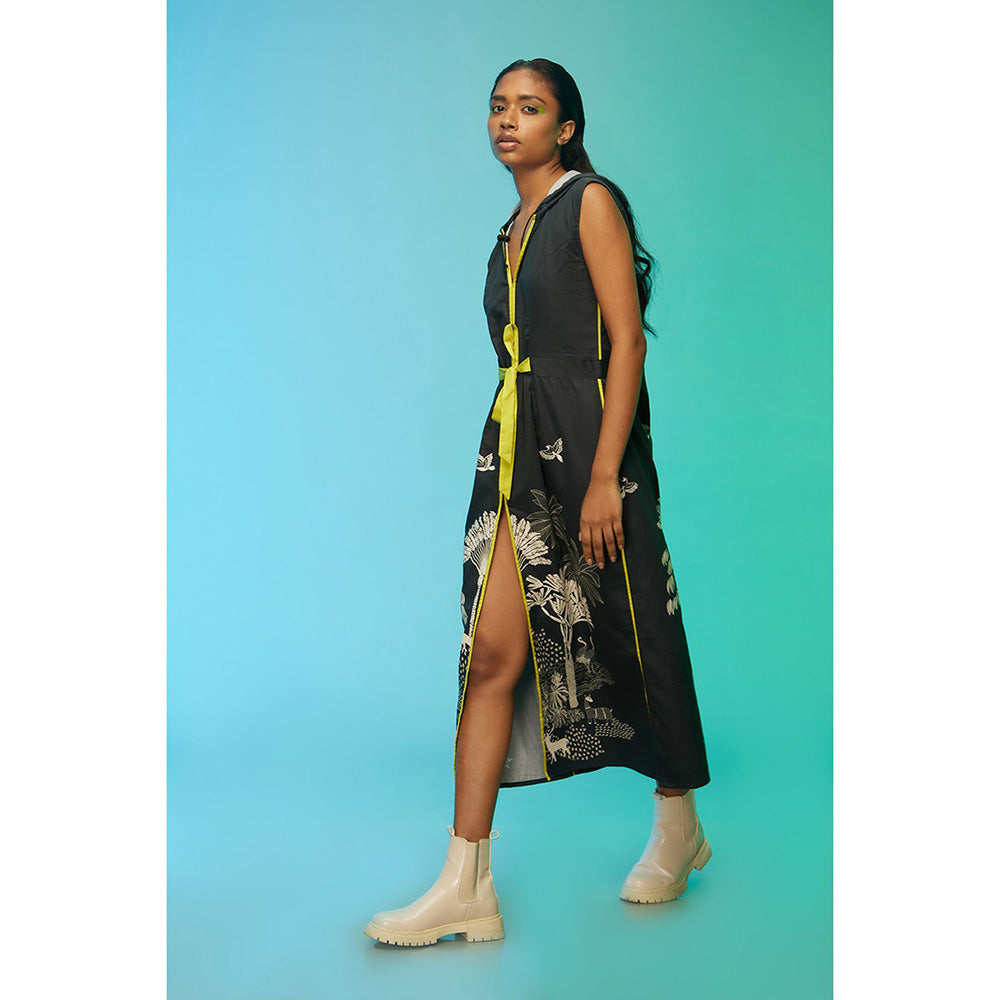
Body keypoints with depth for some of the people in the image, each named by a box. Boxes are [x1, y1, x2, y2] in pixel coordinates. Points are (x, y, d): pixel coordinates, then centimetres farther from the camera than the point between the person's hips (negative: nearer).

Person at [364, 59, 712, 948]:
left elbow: (628, 340, -11)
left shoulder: (592, 203, -3)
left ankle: (679, 825, 28)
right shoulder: (513, 231, 18)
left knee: (629, 640, 6)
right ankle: (466, 886, -2)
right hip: (515, 451, 6)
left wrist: (604, 477, -19)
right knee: (492, 652, -3)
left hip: (589, 444, -6)